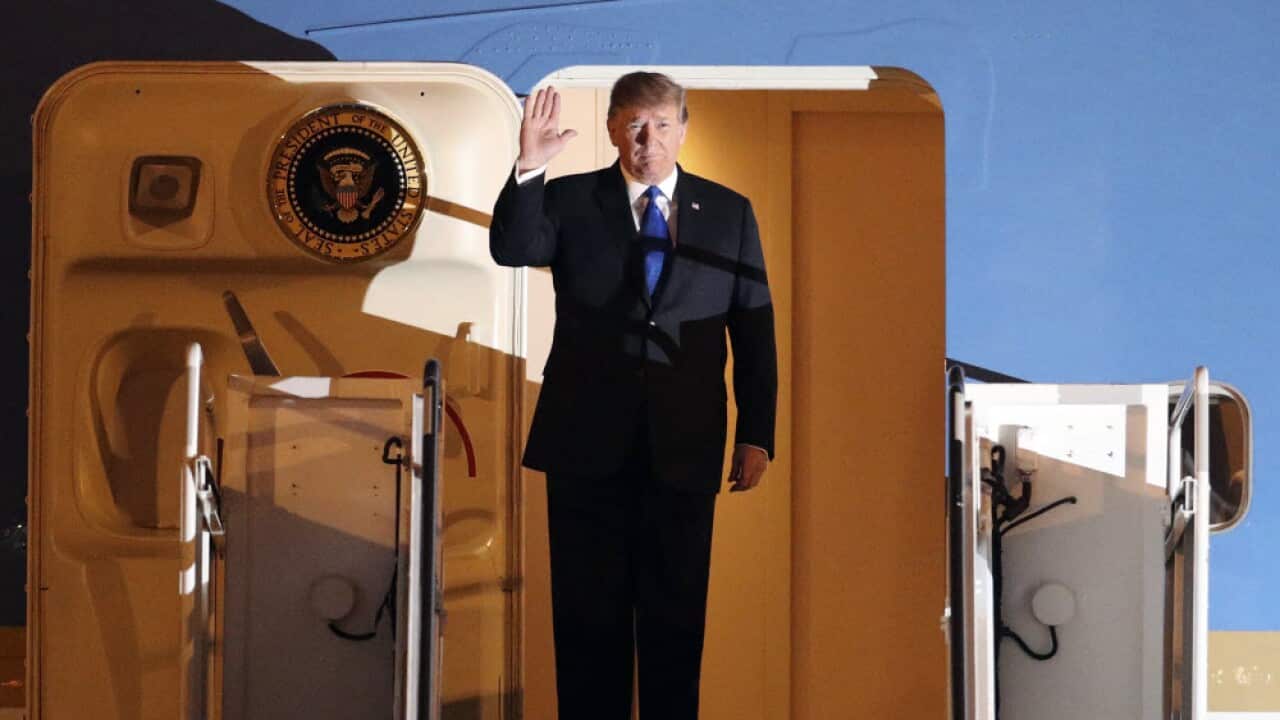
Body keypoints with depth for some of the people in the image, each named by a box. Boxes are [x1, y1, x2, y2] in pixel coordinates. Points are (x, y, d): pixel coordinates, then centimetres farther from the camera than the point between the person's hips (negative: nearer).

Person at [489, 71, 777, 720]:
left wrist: (757, 434, 2)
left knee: (676, 613, 8)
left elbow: (754, 330, 5)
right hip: (587, 444, 0)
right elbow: (511, 250, -16)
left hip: (684, 446, 1)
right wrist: (528, 170, -30)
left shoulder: (728, 212, 5)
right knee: (590, 614, 8)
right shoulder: (569, 201, 3)